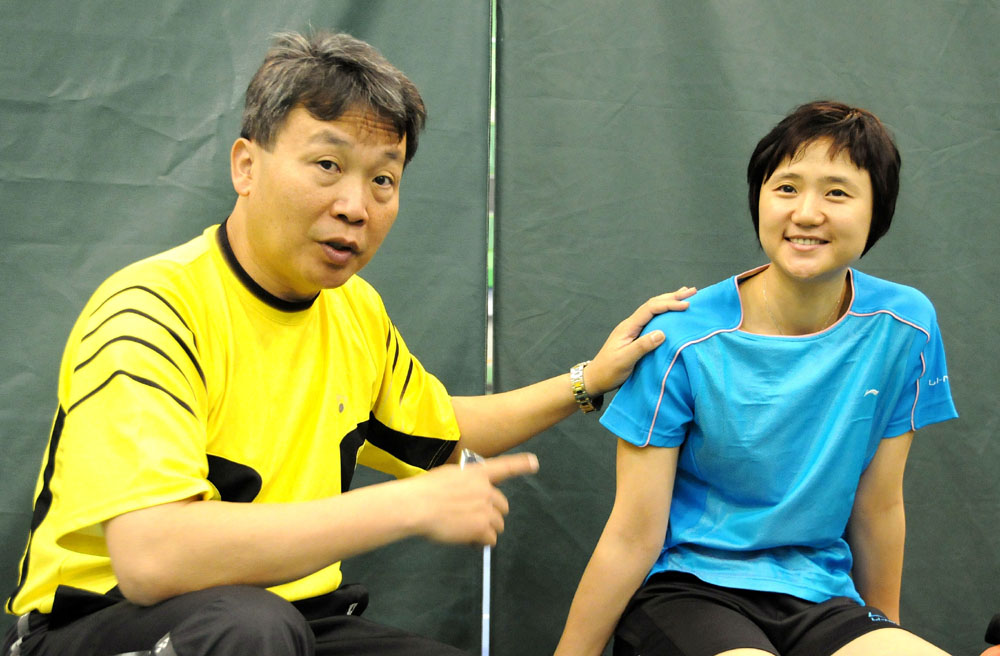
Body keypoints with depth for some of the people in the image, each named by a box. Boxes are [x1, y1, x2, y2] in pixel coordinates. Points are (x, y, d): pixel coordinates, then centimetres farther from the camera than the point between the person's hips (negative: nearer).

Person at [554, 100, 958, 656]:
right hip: (684, 589, -4)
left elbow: (878, 505, 9)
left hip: (820, 599, 4)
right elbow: (633, 536, -8)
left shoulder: (904, 328, -3)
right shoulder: (684, 341, -13)